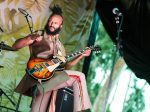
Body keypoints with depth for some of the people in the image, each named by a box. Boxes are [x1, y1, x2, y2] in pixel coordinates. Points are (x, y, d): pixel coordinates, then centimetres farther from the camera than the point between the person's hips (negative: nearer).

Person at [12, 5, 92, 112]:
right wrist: (30, 38, -19)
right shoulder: (38, 35, 11)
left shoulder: (59, 45, 27)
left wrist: (81, 55, 17)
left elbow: (65, 66, 24)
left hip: (55, 75, 7)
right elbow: (15, 46, -1)